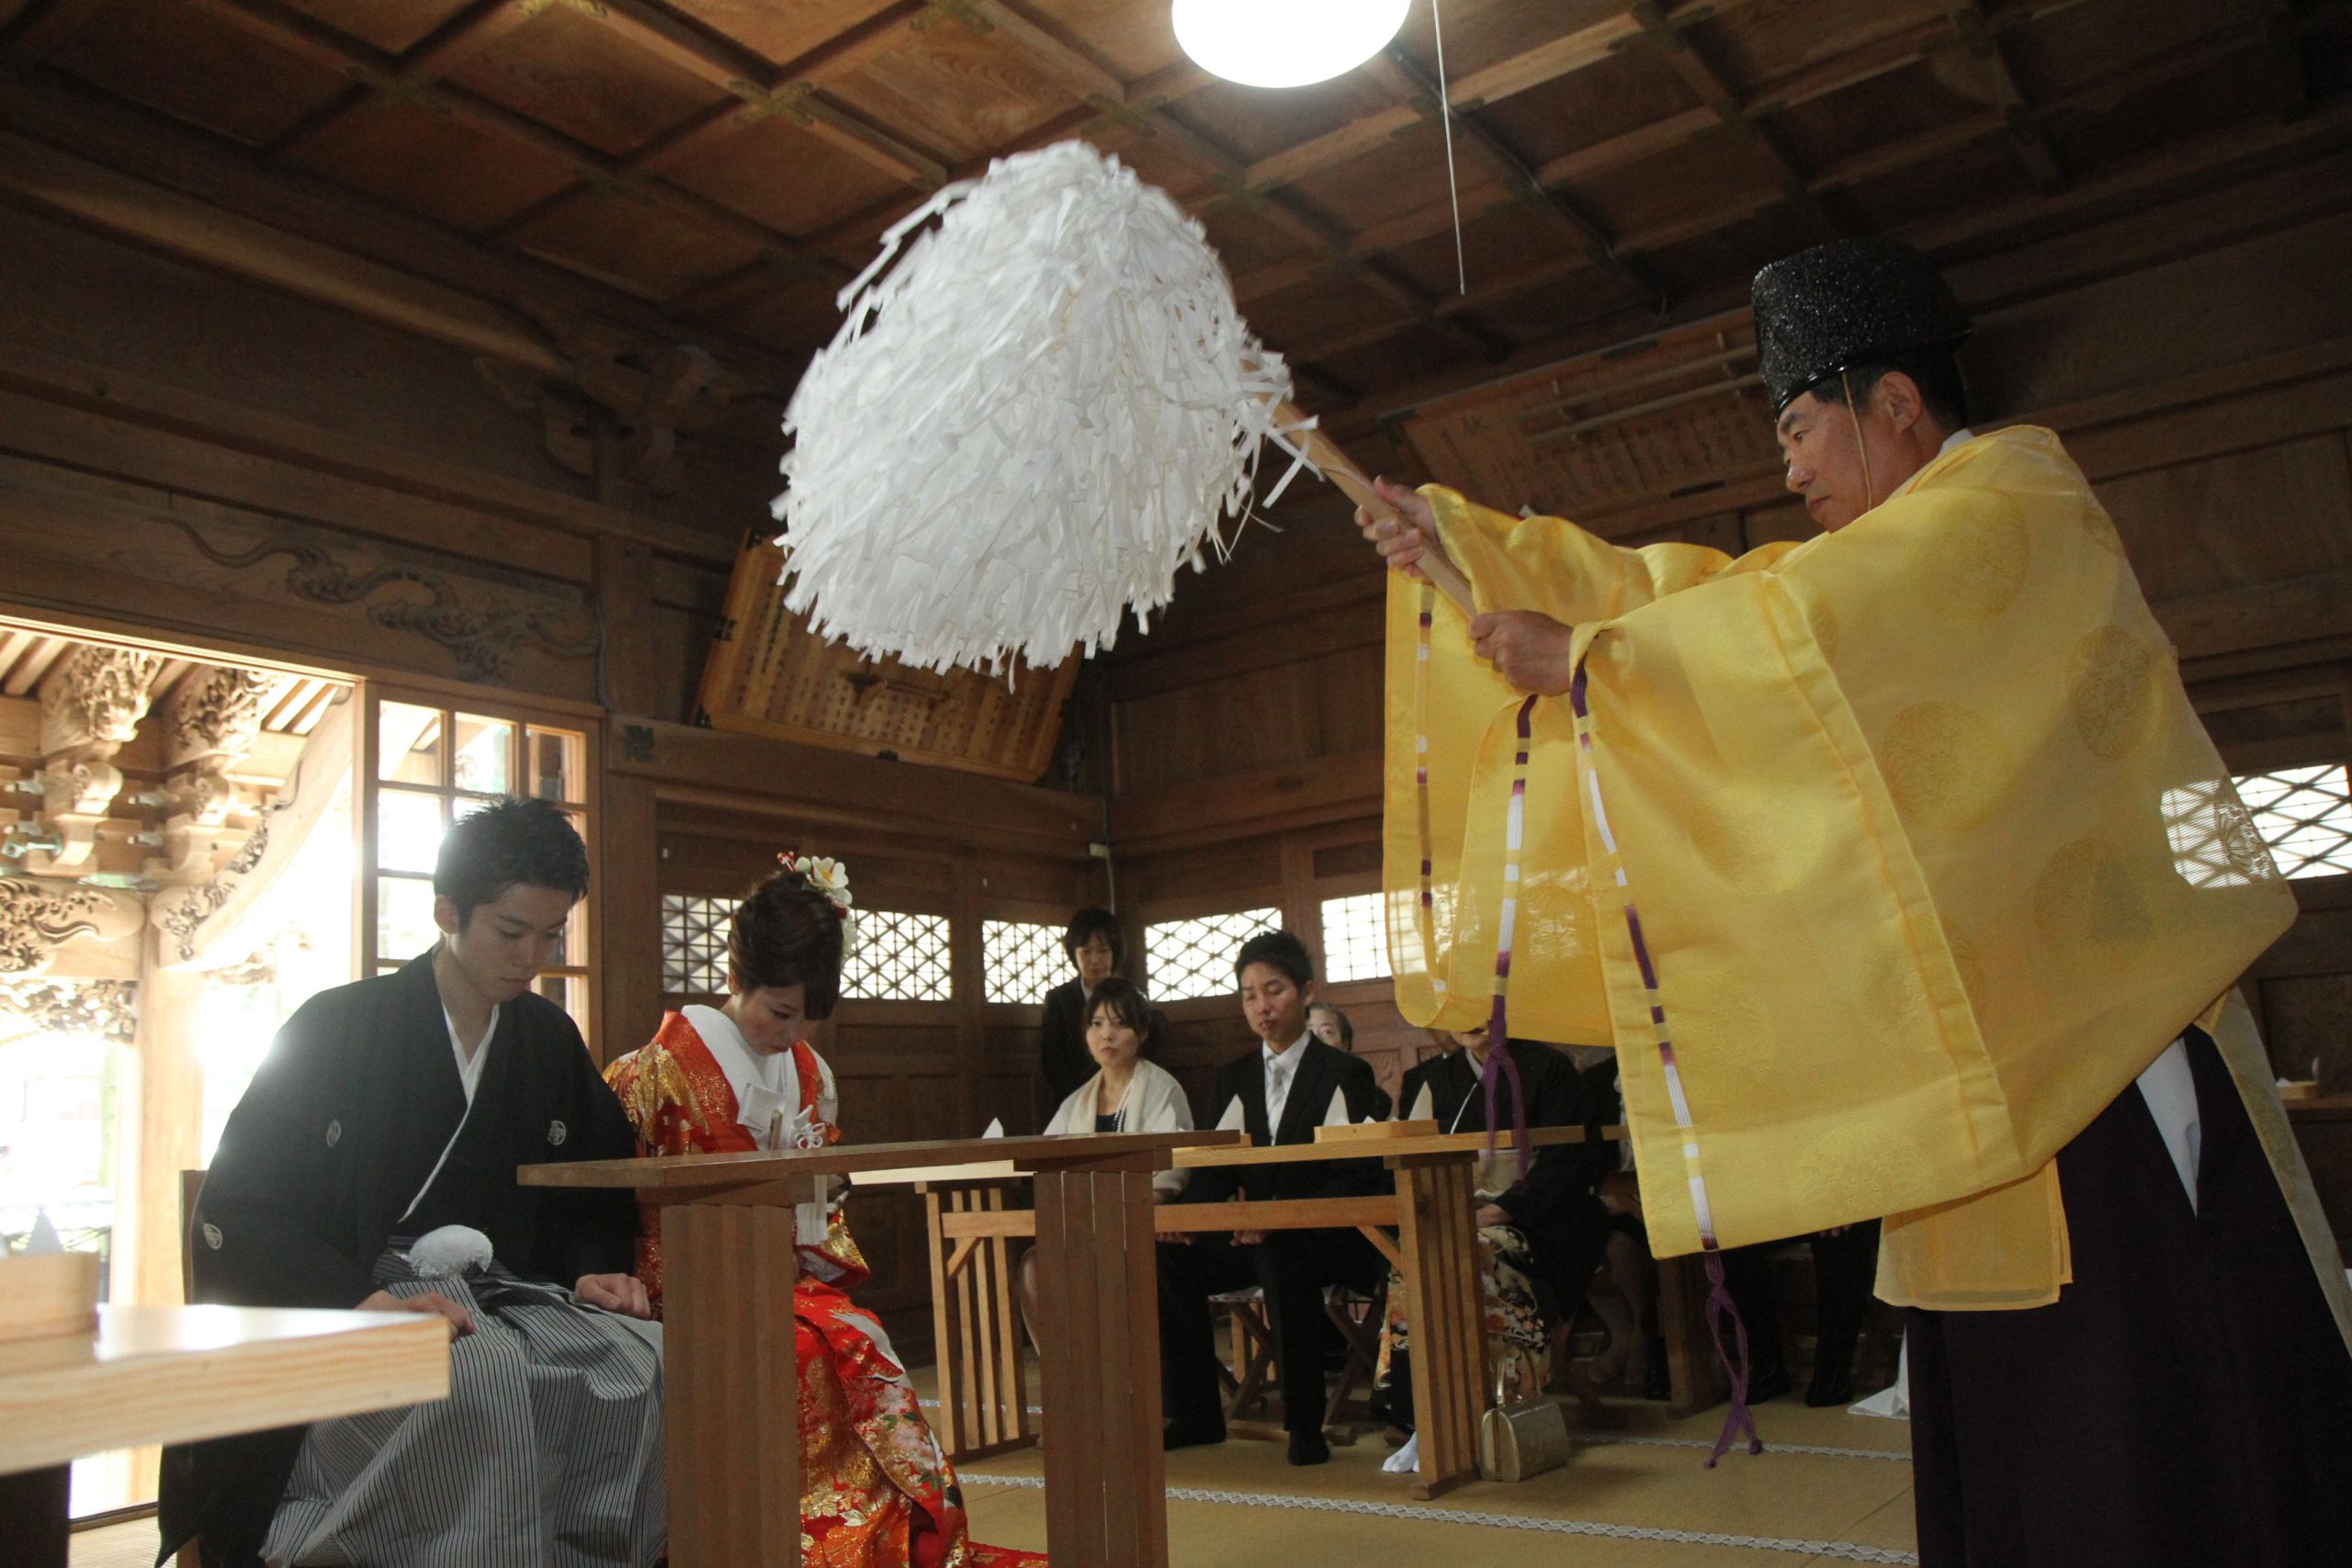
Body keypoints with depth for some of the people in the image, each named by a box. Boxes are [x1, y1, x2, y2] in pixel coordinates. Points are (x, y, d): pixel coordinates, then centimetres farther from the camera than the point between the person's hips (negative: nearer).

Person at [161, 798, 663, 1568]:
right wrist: (361, 1299, -22)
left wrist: (590, 1275, -1)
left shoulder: (551, 1041, 14)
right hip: (343, 1315, -4)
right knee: (488, 1379, -38)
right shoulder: (335, 1028, -1)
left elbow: (593, 1194, 22)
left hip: (502, 1298, 5)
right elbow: (229, 1215, -7)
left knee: (659, 1358, -26)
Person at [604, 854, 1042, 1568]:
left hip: (793, 1281, 5)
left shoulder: (812, 1074, 13)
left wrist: (831, 1268, 6)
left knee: (859, 1338, -24)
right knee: (817, 1348, -30)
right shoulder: (661, 1067, -6)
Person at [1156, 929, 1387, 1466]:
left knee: (1281, 1256, -37)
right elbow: (1216, 1169, 6)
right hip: (1254, 1236, 5)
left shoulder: (1345, 1074, -2)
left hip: (1331, 1237, -5)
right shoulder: (1231, 1079, 13)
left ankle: (1305, 1423, -25)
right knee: (1169, 1259, -18)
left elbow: (1357, 1180, -11)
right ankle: (1196, 1414, -5)